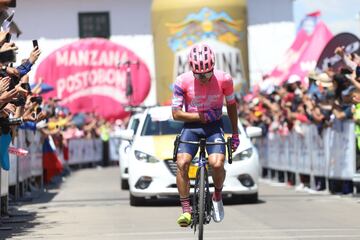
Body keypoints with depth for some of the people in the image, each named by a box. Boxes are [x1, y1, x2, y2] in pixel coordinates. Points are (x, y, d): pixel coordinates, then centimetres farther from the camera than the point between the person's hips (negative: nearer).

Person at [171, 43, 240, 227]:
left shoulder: (224, 79, -11)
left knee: (217, 164, -24)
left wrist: (235, 133, 10)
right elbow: (176, 113, -10)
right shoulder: (183, 81, -14)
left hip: (214, 127, 0)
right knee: (182, 163, -22)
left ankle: (217, 195, 7)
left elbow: (231, 105, 6)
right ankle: (186, 210, -14)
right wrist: (203, 116, -19)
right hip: (191, 126, 0)